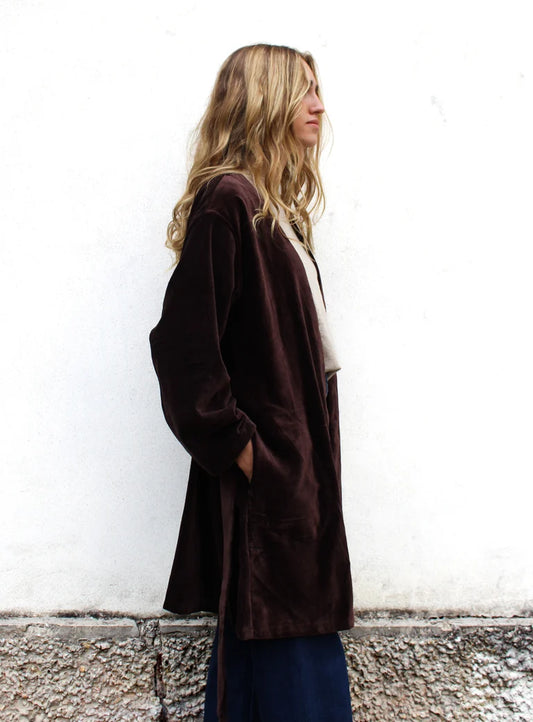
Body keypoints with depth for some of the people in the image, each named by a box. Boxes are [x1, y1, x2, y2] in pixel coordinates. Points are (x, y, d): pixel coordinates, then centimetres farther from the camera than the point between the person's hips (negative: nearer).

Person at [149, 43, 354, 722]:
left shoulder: (275, 206, 15)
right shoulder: (227, 198, -15)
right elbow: (184, 342, -20)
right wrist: (236, 445, -16)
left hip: (296, 457, 9)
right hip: (263, 467, -9)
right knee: (299, 657, -2)